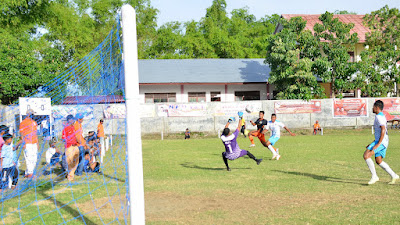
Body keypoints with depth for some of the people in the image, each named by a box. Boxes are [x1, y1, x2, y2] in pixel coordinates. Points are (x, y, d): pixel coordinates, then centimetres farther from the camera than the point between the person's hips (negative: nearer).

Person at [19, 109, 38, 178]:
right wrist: (23, 143, -13)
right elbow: (21, 134, -6)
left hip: (34, 143, 7)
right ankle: (30, 173, -9)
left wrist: (37, 143, 17)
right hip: (27, 143, -7)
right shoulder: (23, 123, -3)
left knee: (34, 158, 4)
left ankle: (27, 173, 11)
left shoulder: (34, 122, 16)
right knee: (29, 158, -12)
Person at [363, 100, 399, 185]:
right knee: (378, 161, 15)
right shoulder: (382, 116, 20)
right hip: (381, 141, 10)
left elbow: (383, 130, -25)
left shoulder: (379, 117, -13)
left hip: (381, 141, -10)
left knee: (366, 156, -17)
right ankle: (394, 176, 17)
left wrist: (378, 144, -27)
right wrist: (373, 143, 24)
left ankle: (374, 176, -14)